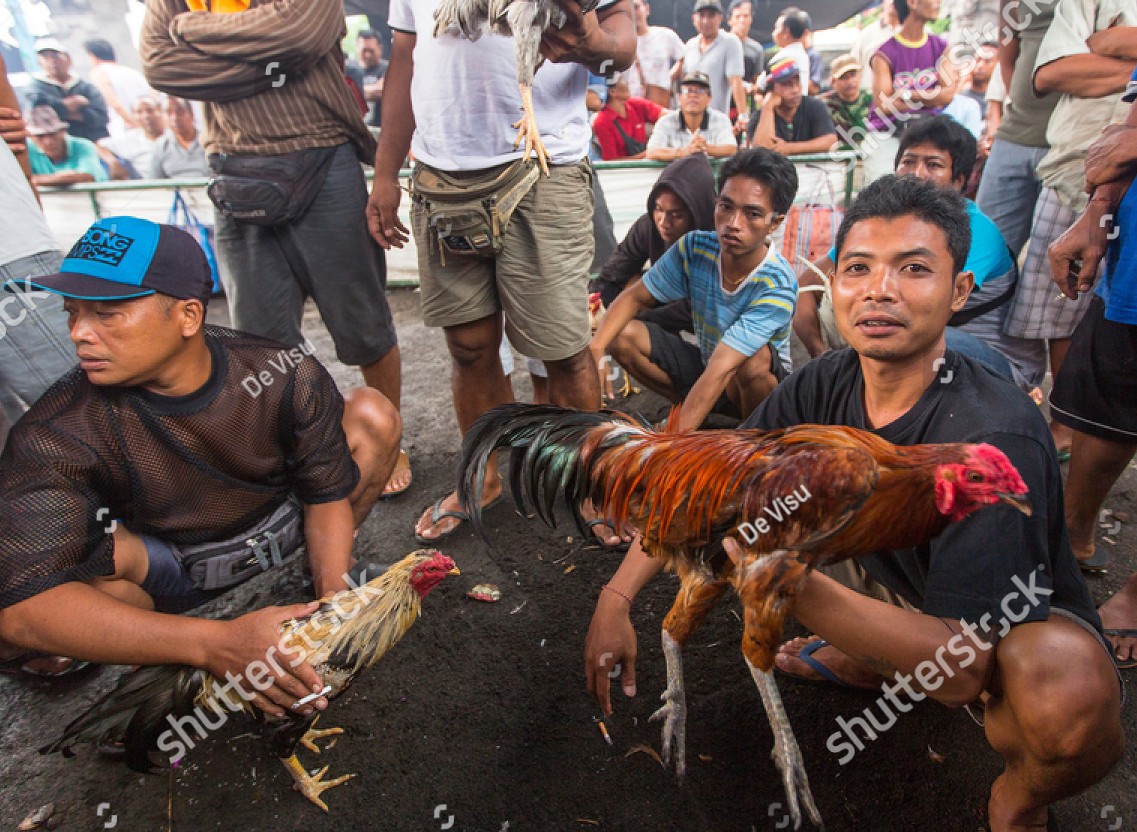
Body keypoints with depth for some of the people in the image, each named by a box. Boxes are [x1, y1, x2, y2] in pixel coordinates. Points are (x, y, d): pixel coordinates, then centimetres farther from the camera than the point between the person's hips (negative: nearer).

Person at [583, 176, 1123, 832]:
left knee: (1068, 689, -39)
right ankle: (867, 663, 16)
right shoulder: (826, 385, -15)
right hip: (904, 596, 5)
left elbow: (961, 668, -37)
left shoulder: (996, 438, -33)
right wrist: (615, 600, -19)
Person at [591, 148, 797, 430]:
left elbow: (720, 368, -39)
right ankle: (696, 409, -3)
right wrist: (595, 348, -26)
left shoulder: (778, 286, -30)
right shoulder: (694, 248, -16)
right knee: (622, 335, -15)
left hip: (763, 381, -4)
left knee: (753, 356, -39)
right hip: (704, 367, 4)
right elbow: (634, 298, -7)